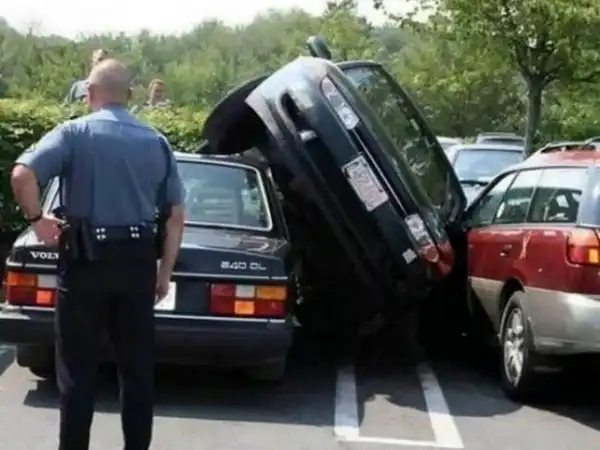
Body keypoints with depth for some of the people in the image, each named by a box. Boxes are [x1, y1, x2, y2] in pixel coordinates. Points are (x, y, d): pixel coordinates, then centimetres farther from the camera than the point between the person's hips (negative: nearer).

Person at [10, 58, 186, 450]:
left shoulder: (75, 132, -4)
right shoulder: (156, 141, 8)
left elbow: (22, 174, -19)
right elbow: (176, 215, 9)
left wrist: (37, 218, -4)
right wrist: (165, 272, 14)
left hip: (87, 260, -3)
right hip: (138, 260, 3)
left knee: (78, 369, 6)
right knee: (138, 367, 12)